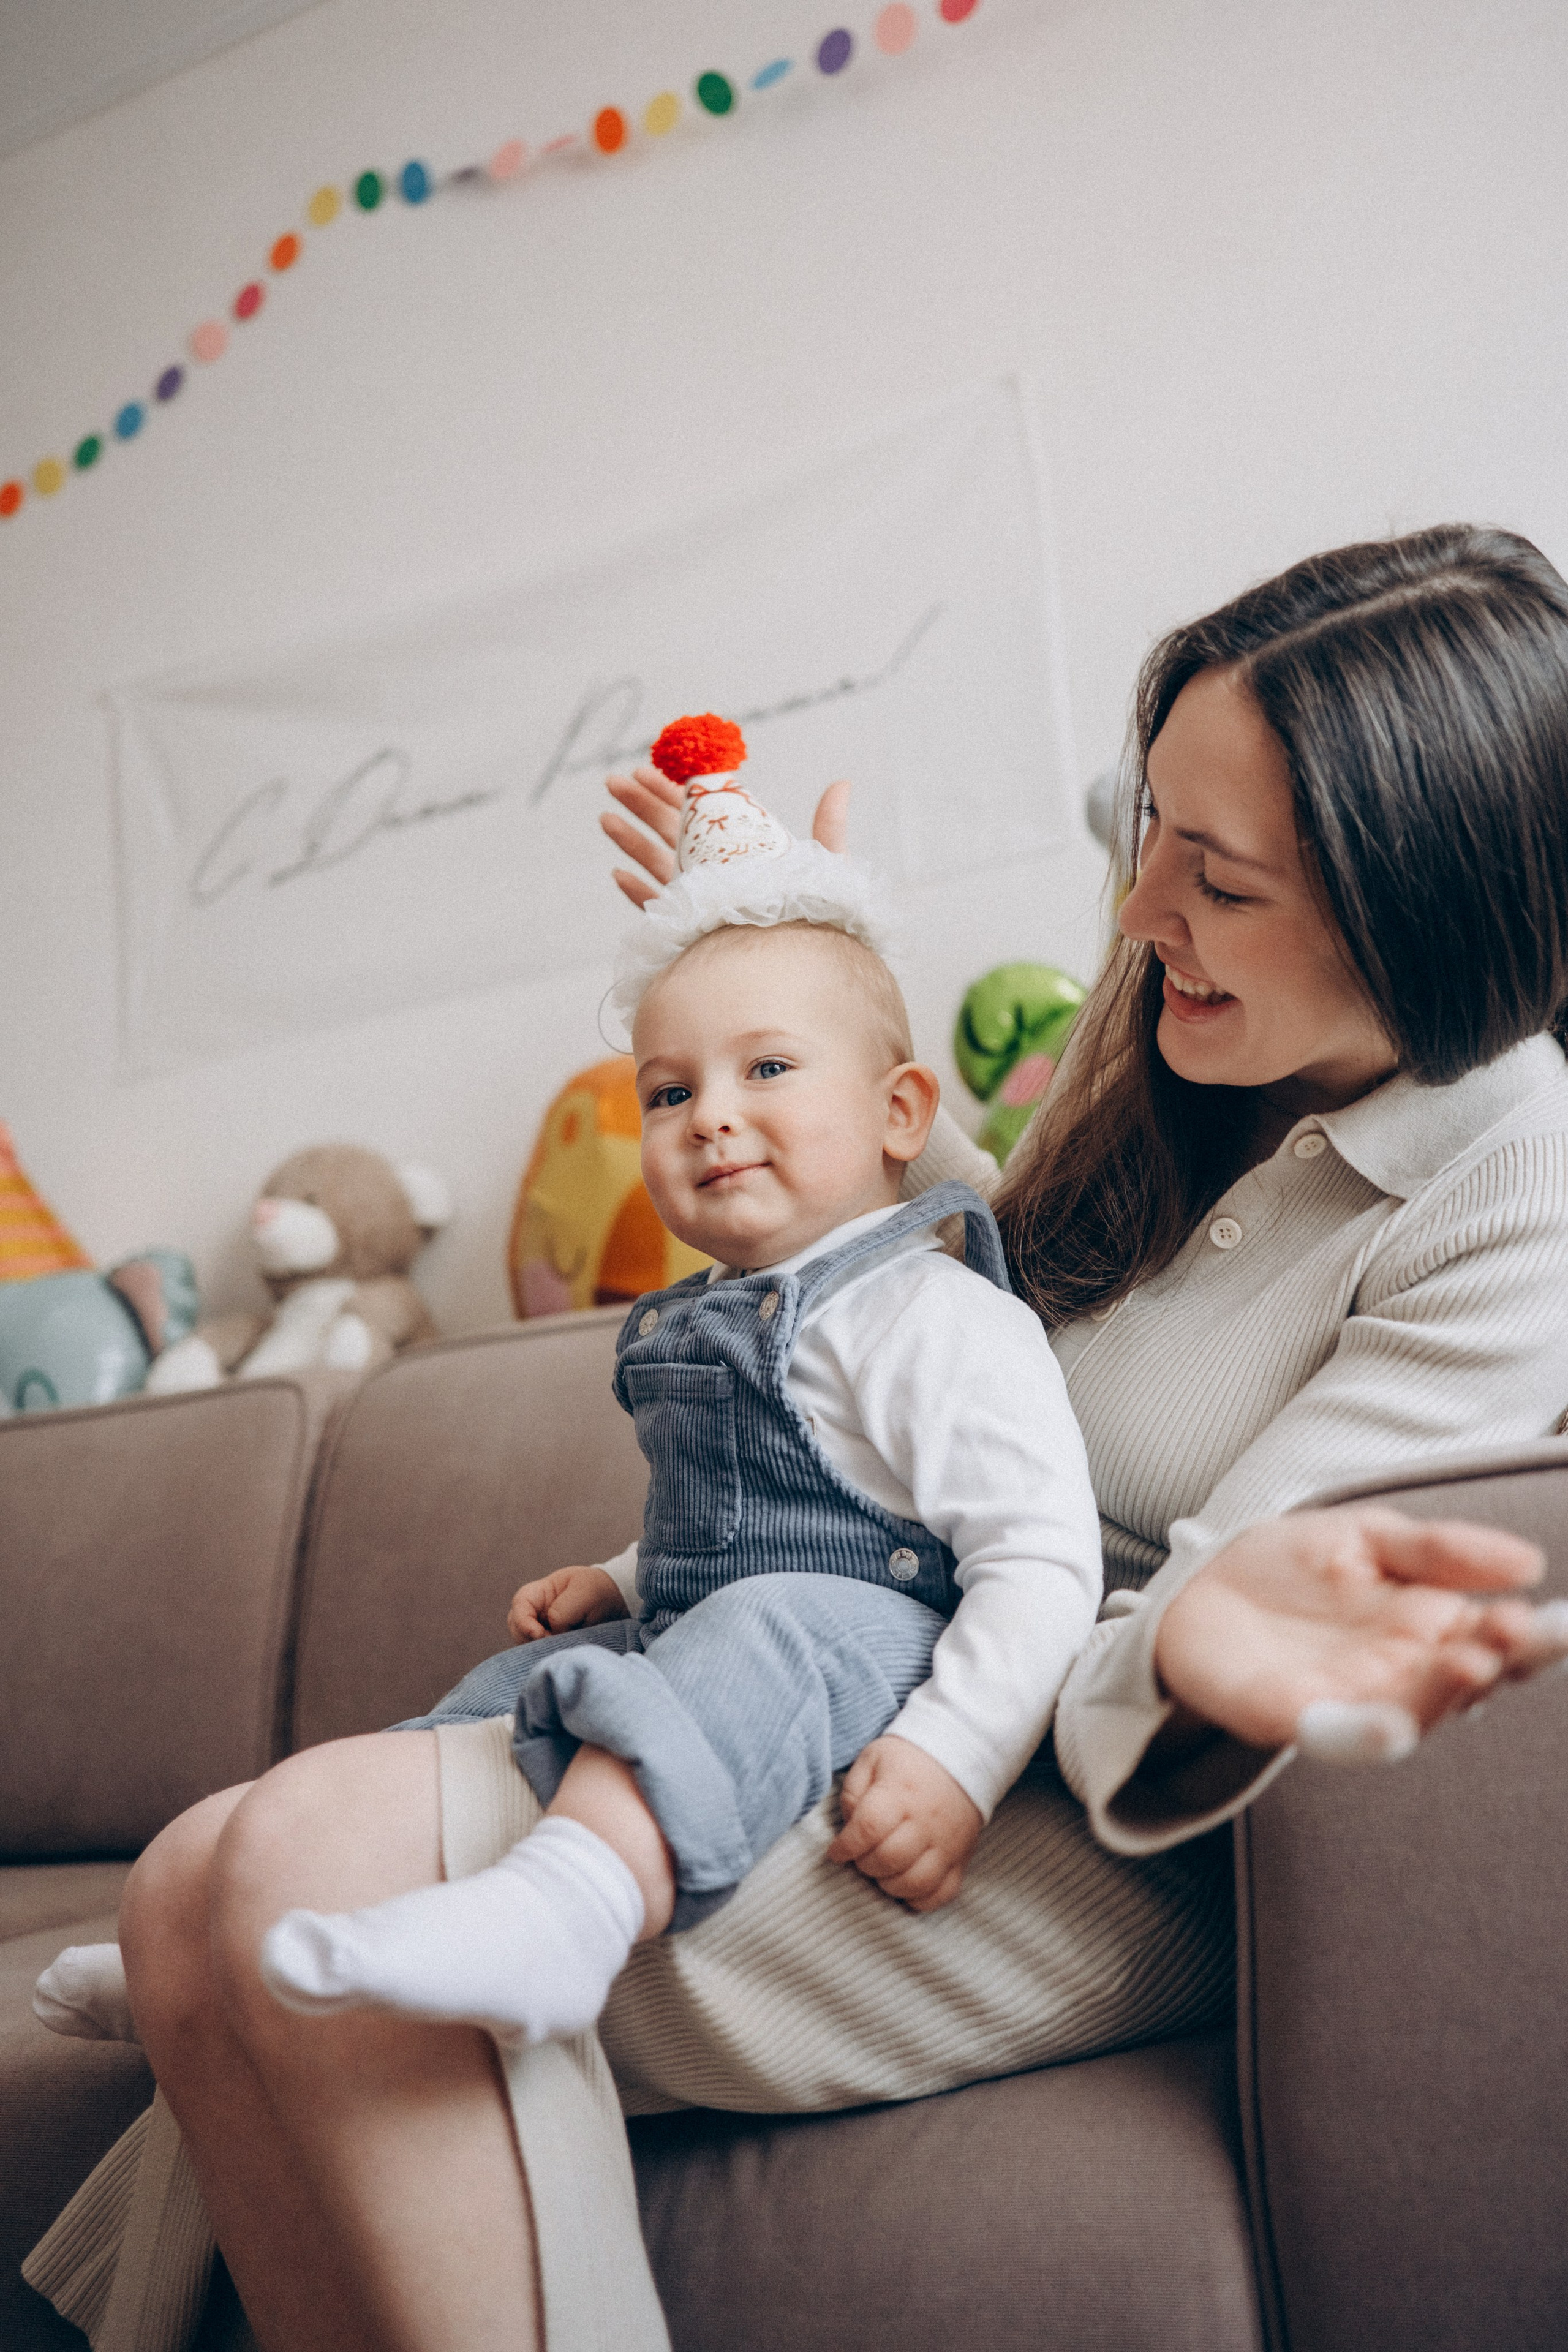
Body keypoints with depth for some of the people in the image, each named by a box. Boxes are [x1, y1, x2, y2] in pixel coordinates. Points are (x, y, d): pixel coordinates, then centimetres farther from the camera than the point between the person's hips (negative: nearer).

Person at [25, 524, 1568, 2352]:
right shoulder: (1182, 1012, 5)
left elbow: (1145, 1656, -19)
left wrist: (1202, 1646, -44)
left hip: (1094, 1823, -7)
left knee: (309, 1865, -26)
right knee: (194, 1906, -12)